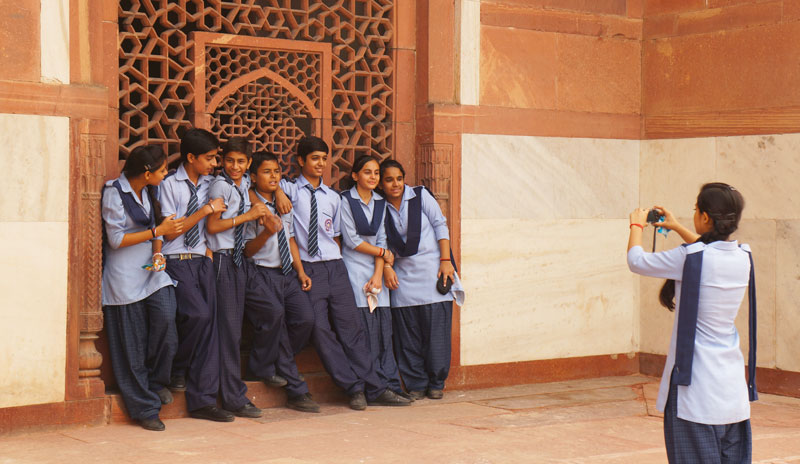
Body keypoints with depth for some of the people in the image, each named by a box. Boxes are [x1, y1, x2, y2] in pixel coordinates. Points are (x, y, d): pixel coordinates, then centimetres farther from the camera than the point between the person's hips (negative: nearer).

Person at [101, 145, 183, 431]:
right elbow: (116, 239, -13)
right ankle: (144, 408, 9)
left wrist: (157, 253, 0)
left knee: (166, 316, -19)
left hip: (151, 271, 6)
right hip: (124, 276, -6)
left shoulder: (147, 191, 10)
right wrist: (157, 232, -15)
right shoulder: (114, 193, -11)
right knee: (132, 344, -1)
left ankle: (156, 380, 5)